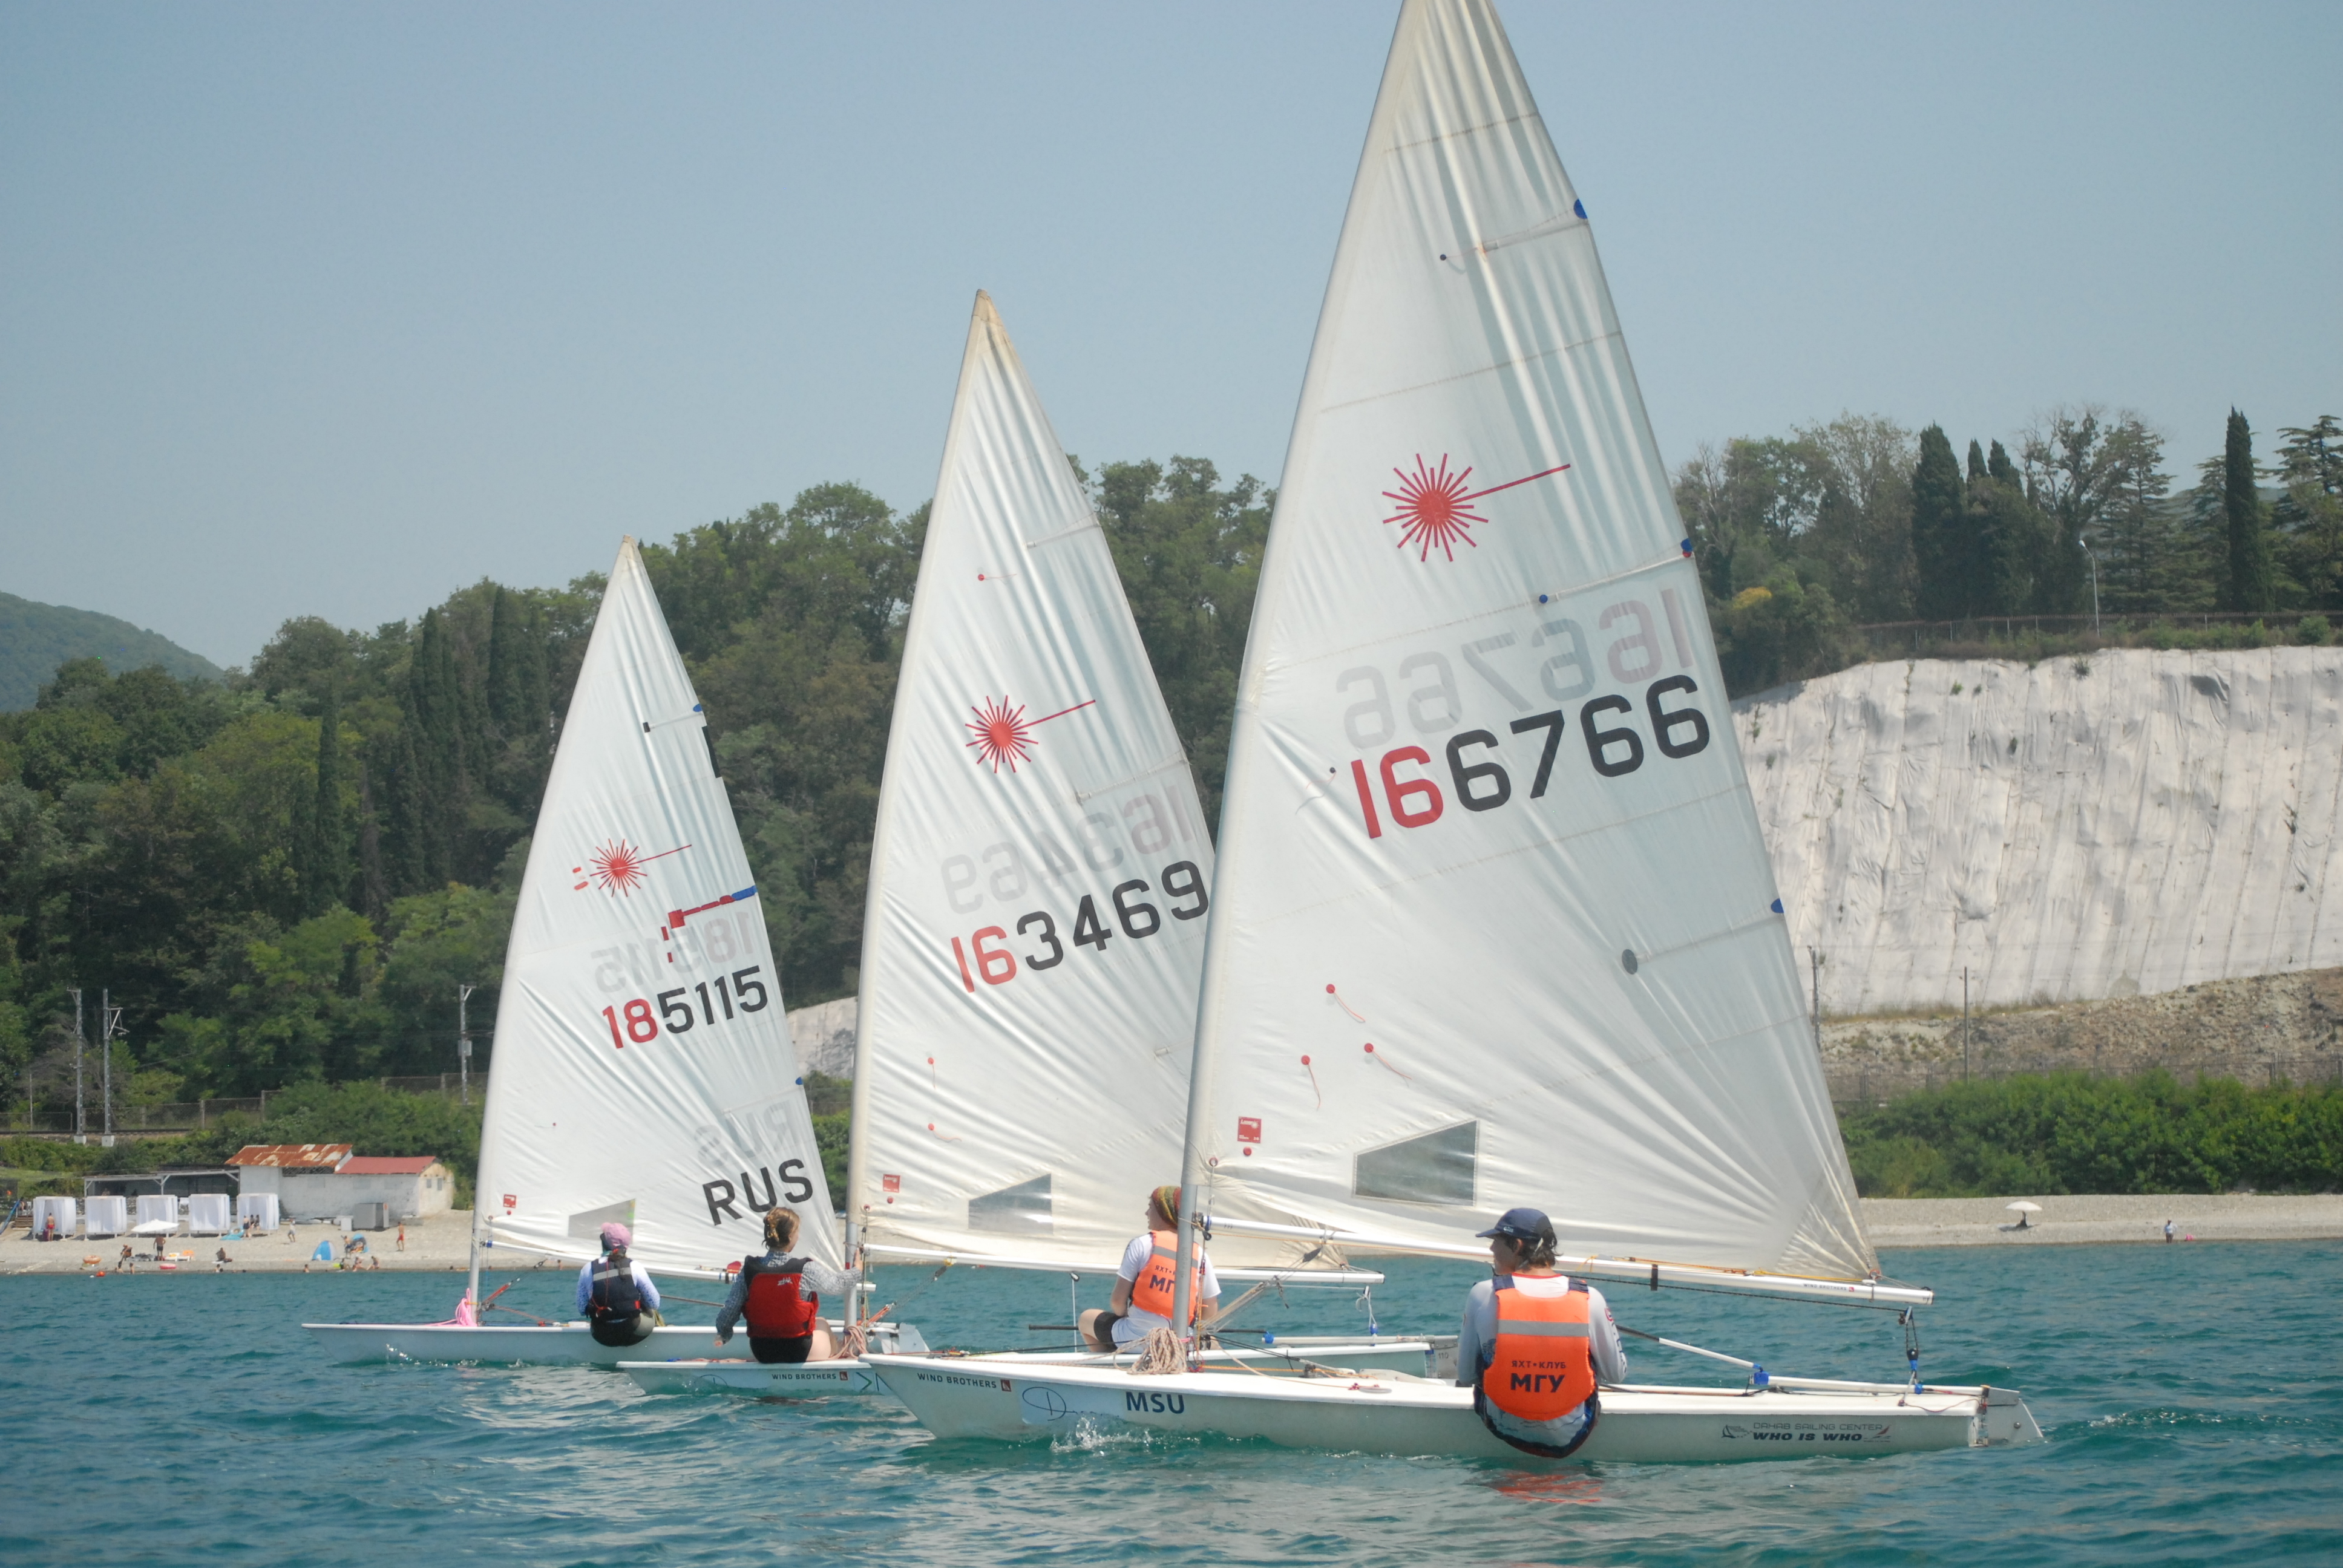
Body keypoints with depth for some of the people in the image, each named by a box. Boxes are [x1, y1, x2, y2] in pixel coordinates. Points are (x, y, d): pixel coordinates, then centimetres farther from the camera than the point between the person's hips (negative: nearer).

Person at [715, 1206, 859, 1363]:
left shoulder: (748, 1269, -11)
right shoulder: (807, 1270, -19)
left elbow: (730, 1310, -7)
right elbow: (838, 1285, -1)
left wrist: (722, 1335, 15)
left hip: (761, 1353, 3)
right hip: (800, 1353, -3)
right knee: (822, 1324, 31)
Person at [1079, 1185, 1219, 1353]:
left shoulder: (1142, 1244, -7)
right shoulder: (1200, 1256, 2)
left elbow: (1118, 1301, -7)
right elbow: (1210, 1314, 3)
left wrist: (1123, 1314, 14)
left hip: (1135, 1338, -4)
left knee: (1086, 1319, 22)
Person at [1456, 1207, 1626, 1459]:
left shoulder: (1483, 1295, -13)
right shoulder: (1589, 1299, -11)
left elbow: (1464, 1376, -5)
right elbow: (1617, 1375, -1)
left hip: (1504, 1430, 0)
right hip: (1568, 1439, 0)